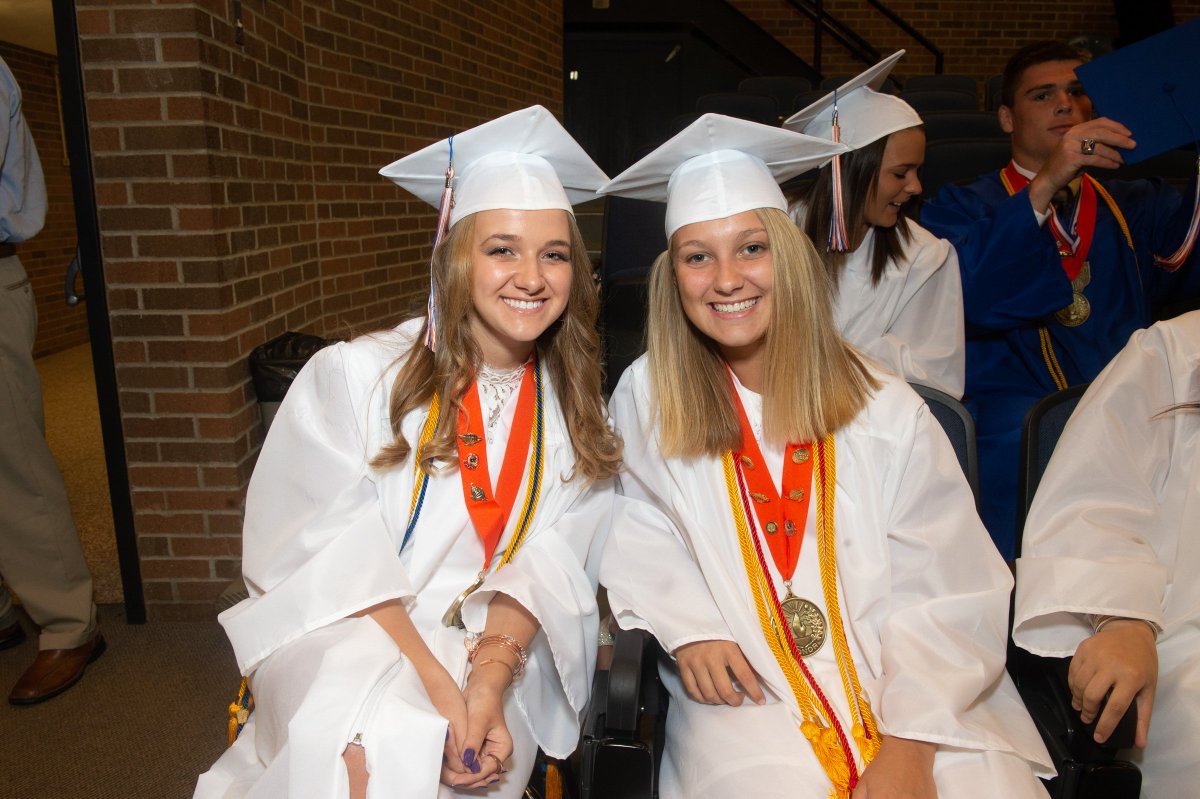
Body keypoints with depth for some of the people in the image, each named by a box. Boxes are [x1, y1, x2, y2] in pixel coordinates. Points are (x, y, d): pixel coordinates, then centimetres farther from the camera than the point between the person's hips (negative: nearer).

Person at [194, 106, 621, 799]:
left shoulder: (576, 412, 5)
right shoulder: (353, 376, -5)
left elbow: (546, 567, -3)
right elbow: (326, 558, -9)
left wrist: (487, 684, -20)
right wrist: (436, 688, -19)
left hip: (497, 655, 2)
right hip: (344, 634, -1)